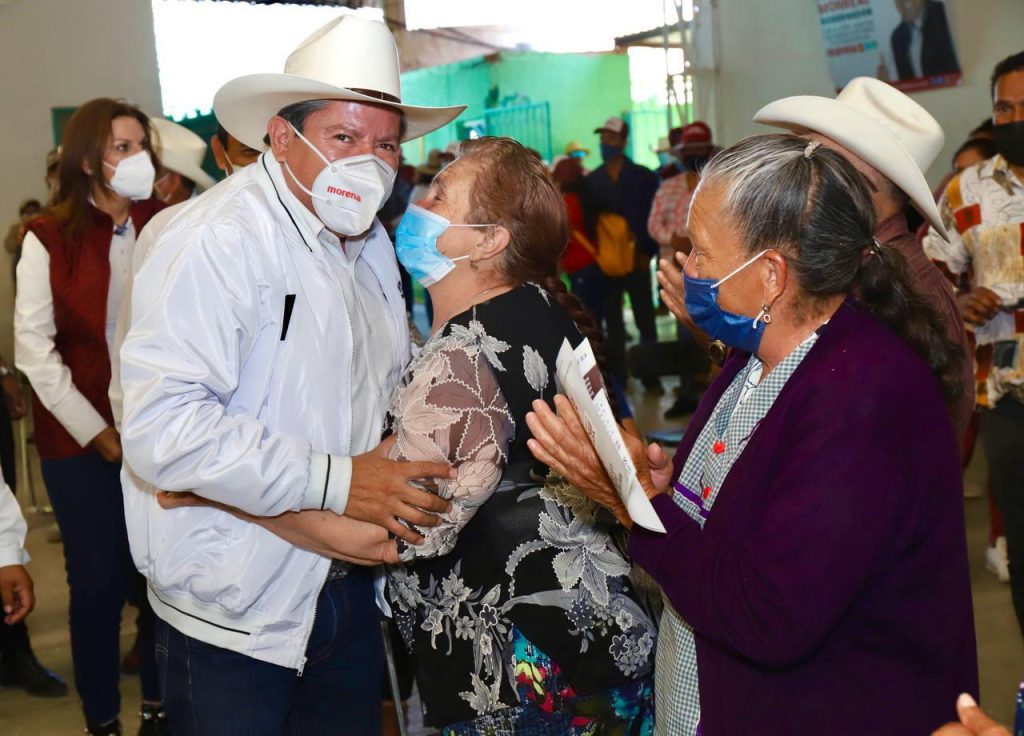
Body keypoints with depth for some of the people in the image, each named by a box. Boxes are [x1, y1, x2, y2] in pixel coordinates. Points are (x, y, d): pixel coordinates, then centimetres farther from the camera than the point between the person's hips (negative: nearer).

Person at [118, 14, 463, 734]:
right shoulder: (219, 240, -20)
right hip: (234, 613, -7)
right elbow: (162, 427, -30)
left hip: (345, 588, 8)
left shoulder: (373, 244, 9)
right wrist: (336, 481, -26)